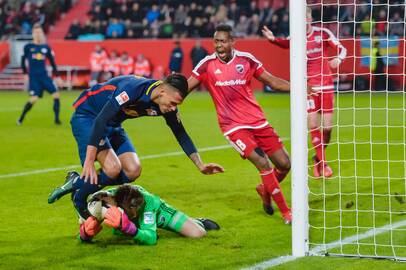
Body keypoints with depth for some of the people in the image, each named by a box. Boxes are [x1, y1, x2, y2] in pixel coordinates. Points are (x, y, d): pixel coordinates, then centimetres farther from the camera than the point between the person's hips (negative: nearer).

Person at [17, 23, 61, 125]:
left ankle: (57, 118, 2)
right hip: (33, 77, -3)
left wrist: (57, 76, 11)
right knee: (34, 99, -13)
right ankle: (21, 118, 8)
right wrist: (25, 74, 5)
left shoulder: (46, 47, 7)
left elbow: (52, 62, 13)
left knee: (56, 95, -9)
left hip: (44, 76, 3)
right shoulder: (28, 47, 0)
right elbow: (23, 60, 9)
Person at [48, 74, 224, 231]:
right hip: (86, 116, -8)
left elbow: (181, 135, 5)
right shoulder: (132, 89, -34)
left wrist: (200, 166, 0)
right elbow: (100, 121, -34)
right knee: (113, 168, -25)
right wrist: (89, 162, -34)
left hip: (112, 125, 8)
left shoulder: (168, 106, -11)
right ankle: (78, 200, 0)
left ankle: (78, 182, 7)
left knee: (133, 171, -10)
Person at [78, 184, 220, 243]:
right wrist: (86, 231, -58)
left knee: (197, 233, -15)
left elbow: (151, 238, -54)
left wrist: (127, 227, -69)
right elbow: (83, 238, -33)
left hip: (157, 210, -3)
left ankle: (197, 222, 22)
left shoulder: (147, 202, -48)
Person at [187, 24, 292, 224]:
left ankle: (265, 191, 34)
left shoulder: (246, 59, 0)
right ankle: (285, 213, -9)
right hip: (233, 126, -3)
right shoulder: (207, 64, -5)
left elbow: (273, 82, 8)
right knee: (263, 163, -21)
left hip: (257, 122, 4)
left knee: (284, 165, 2)